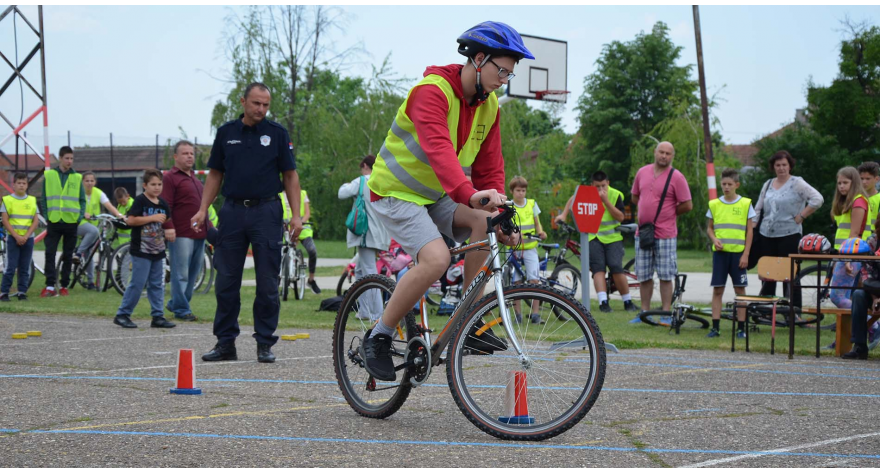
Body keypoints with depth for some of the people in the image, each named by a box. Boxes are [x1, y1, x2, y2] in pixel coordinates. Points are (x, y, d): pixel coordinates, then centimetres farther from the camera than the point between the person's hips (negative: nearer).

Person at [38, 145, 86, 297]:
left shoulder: (77, 178, 6)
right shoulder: (48, 175, 3)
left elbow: (82, 200, 10)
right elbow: (43, 198, 6)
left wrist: (80, 217, -4)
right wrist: (46, 216, -3)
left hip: (71, 222, 1)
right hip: (54, 222, -1)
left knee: (68, 256, 7)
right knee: (50, 253, -11)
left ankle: (64, 286, 14)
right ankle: (50, 286, -12)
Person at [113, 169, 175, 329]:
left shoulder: (163, 204, 12)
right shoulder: (140, 201, -8)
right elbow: (130, 220, -18)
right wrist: (153, 218, -18)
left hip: (158, 251, 7)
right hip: (141, 250, -7)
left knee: (157, 285, 8)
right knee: (137, 283, -7)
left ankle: (158, 316, 13)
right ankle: (122, 315, 1)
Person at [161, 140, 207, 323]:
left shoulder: (195, 178, 23)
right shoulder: (170, 177, -5)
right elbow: (166, 205, -13)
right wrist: (168, 227, -23)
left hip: (198, 234, 9)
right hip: (181, 234, -9)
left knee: (193, 273, 12)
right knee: (181, 274, -5)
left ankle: (175, 303, 23)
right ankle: (181, 310, -1)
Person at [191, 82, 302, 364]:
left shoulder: (277, 133, 3)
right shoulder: (226, 133, 8)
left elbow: (290, 176, 3)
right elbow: (215, 174, 13)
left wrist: (296, 215, -7)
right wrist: (203, 210, 4)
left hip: (266, 211, -2)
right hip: (232, 211, 2)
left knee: (267, 283, -1)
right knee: (226, 281, 3)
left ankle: (265, 343, 8)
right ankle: (225, 342, 11)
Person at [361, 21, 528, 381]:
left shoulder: (489, 106, 3)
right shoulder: (433, 91, -24)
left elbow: (489, 168, 6)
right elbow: (438, 149, -41)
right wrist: (469, 193, -56)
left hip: (436, 197, 8)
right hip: (396, 193, -7)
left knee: (485, 221, -21)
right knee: (436, 258, -29)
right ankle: (378, 337, -13)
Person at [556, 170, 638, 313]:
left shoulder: (615, 195, -6)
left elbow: (620, 217, -15)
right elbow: (573, 199, 21)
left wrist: (606, 201, -22)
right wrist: (564, 215, 14)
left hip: (612, 238, -1)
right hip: (593, 237, 1)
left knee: (616, 268, -12)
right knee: (598, 269, -12)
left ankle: (628, 302, 0)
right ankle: (603, 302, -20)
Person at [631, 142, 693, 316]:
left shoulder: (676, 177, -6)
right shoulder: (642, 172, 9)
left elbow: (687, 205, -7)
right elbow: (635, 197, 21)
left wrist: (669, 213, 3)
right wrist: (648, 210, 10)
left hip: (665, 234, -5)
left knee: (665, 276, -1)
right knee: (643, 276, 9)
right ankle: (645, 313, 18)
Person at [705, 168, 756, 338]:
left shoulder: (745, 204, 1)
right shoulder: (714, 204, 6)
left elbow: (749, 231, 2)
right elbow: (710, 228, 13)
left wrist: (746, 254, -5)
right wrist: (714, 240, -8)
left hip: (738, 252, -1)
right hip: (720, 252, 1)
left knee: (740, 289, 1)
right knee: (717, 289, 1)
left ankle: (741, 327, 6)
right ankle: (715, 327, 3)